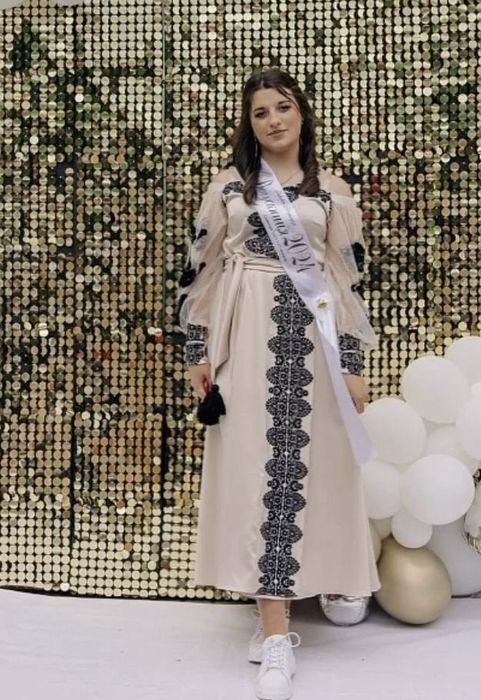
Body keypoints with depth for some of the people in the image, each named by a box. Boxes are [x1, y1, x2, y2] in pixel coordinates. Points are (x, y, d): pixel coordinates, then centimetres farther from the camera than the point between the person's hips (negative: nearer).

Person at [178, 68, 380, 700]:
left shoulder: (333, 192, 9)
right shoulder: (227, 186, 9)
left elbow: (350, 280, 6)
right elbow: (203, 270, 7)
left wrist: (354, 364, 1)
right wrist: (199, 352, 2)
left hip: (311, 341, 1)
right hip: (246, 339, 0)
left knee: (303, 466, 1)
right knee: (257, 466, -4)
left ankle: (276, 613, 18)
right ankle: (277, 633, 1)